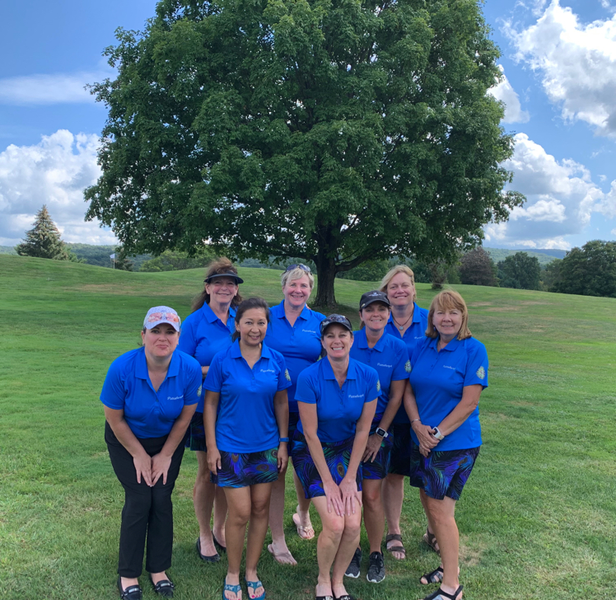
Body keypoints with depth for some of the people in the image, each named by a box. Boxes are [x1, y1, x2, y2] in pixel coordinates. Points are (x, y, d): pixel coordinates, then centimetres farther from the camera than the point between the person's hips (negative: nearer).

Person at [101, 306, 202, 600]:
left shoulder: (190, 369, -25)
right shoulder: (122, 368, -29)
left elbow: (185, 416, -10)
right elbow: (114, 419, -15)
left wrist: (165, 456, -3)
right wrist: (139, 456, -7)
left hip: (168, 440, 2)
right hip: (127, 440, -1)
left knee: (162, 500, -1)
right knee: (139, 500, -6)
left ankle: (158, 569, 19)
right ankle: (128, 575, 13)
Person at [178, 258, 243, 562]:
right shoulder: (194, 322, -8)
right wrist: (212, 369, -21)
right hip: (205, 409, -3)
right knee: (207, 473, 8)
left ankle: (220, 530, 34)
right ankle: (204, 536, 29)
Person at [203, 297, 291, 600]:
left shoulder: (276, 360, -2)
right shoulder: (222, 360, -9)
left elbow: (281, 404, 5)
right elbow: (210, 404, -4)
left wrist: (283, 443, 3)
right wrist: (211, 446, -6)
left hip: (266, 446, 3)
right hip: (231, 447, -3)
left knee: (260, 509, 11)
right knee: (240, 513, -2)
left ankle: (252, 572, 30)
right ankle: (232, 575, 22)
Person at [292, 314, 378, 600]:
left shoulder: (368, 376, -13)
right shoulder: (309, 377, -22)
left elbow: (362, 429, -6)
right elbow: (310, 433, -16)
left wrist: (350, 477, -6)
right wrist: (328, 482, -13)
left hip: (346, 449, 3)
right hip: (312, 451, -3)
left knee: (353, 525, -8)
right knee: (334, 525, -13)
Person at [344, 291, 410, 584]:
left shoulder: (398, 349, -4)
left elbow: (396, 396, -1)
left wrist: (379, 434, -4)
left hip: (378, 428, 0)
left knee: (371, 495, 1)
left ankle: (376, 554, 23)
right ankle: (352, 550, 26)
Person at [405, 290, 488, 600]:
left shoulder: (473, 350, -11)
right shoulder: (422, 348, 4)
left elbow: (469, 402, -15)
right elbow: (409, 392, 4)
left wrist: (437, 434, -15)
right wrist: (419, 427, -11)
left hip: (455, 444, -6)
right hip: (421, 441, 6)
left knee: (441, 509, -2)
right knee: (428, 503, 14)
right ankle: (448, 565, 35)